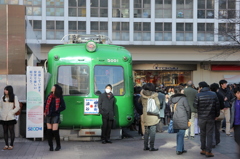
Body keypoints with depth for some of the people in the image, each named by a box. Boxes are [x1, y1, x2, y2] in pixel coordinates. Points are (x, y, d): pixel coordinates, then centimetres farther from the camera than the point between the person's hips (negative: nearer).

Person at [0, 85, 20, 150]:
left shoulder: (14, 97, -1)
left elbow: (17, 107, -3)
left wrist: (10, 113, -10)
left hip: (10, 118, -4)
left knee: (11, 131, -1)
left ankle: (11, 145, 6)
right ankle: (6, 144, 12)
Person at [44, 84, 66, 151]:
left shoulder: (59, 98, -4)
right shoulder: (49, 96, 8)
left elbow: (63, 107, -2)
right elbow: (45, 104, 18)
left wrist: (56, 112, -10)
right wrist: (45, 112, 6)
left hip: (55, 116, -4)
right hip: (48, 116, 4)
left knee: (55, 131, -7)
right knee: (49, 131, 2)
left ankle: (58, 145, 12)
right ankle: (51, 146, 13)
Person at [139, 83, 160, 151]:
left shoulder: (142, 95, 4)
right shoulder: (154, 95, -6)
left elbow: (139, 101, 18)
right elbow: (158, 104, -4)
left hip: (145, 115, 4)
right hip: (153, 115, -4)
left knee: (146, 131, 13)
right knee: (152, 131, -1)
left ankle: (145, 146, 15)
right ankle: (151, 147, -2)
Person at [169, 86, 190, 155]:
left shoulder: (171, 99, 7)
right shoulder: (183, 98, -8)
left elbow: (170, 109, 11)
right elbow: (188, 109, -5)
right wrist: (188, 118, 5)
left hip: (175, 120, 6)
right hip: (182, 119, -5)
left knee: (179, 134, 15)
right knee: (181, 134, -1)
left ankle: (181, 149, 21)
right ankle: (179, 150, -2)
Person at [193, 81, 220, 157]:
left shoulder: (198, 95, -8)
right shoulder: (214, 94, -2)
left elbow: (195, 106, -8)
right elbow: (217, 106, -1)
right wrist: (216, 115, 10)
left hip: (201, 117, 0)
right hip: (211, 117, 0)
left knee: (202, 134, 14)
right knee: (209, 134, 3)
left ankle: (203, 149, 18)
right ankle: (208, 151, 0)